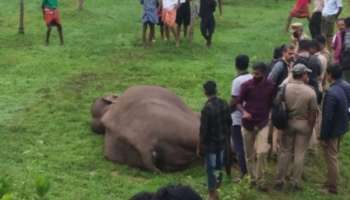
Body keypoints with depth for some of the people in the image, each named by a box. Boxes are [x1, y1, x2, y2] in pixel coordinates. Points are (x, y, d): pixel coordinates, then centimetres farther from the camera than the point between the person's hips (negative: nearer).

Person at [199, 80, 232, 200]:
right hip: (221, 141, 7)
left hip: (210, 143, -7)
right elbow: (229, 122, 7)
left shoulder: (207, 108, -24)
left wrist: (200, 146, -10)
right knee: (218, 166, 20)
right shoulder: (224, 104, -3)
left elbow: (203, 129, -20)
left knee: (211, 168, 4)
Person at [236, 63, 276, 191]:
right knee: (250, 154, 10)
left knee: (262, 152, -15)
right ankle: (253, 178, 28)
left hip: (263, 124, 0)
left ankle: (260, 181, -1)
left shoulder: (270, 86, -4)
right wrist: (244, 112, -24)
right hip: (248, 124, 0)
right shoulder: (246, 85, -8)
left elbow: (271, 104, 8)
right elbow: (239, 102, -5)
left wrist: (267, 117, 8)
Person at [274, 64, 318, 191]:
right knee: (299, 154, 9)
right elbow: (313, 112, -10)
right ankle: (296, 182, 16)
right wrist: (310, 127, 3)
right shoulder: (310, 91, -14)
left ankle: (279, 181, 18)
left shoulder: (284, 88, -10)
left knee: (285, 152, 12)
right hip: (304, 124, -2)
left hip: (287, 123, 2)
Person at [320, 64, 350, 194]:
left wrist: (323, 136, -17)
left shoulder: (331, 93, -31)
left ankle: (331, 187, 20)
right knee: (334, 156, 24)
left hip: (332, 130, -8)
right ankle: (332, 181, 38)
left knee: (331, 158, 7)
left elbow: (327, 117, -26)